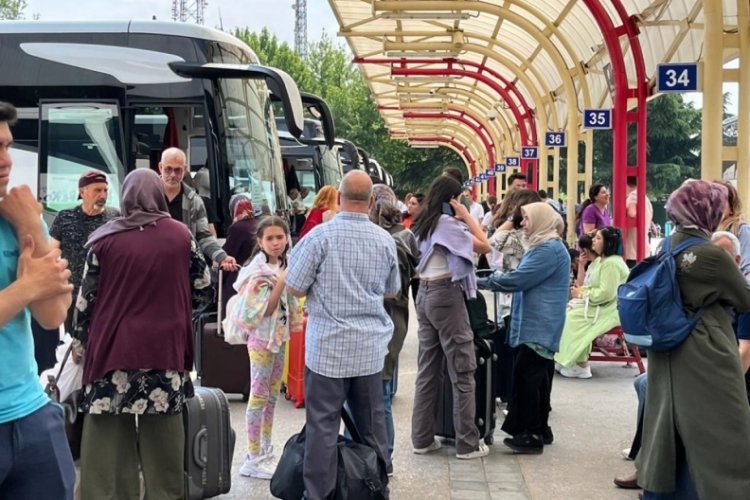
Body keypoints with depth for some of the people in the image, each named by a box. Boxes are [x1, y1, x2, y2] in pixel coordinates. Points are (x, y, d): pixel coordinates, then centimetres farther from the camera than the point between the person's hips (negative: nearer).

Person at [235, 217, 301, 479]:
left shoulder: (284, 266, 8)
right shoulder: (258, 271, -16)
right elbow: (265, 310, -22)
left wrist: (302, 318, 7)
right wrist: (281, 282, -26)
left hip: (279, 337, 8)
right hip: (262, 338, -8)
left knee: (272, 397, 14)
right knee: (258, 398, -3)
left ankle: (265, 452, 24)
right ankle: (254, 459, 2)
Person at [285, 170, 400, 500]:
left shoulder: (321, 235, -11)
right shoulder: (385, 240, 2)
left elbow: (295, 288, -6)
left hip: (328, 346, -4)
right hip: (370, 346, 4)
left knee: (323, 425, 1)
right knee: (371, 421, 14)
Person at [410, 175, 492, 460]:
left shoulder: (423, 223, 12)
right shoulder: (447, 223, -13)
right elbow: (484, 246, -11)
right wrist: (467, 216, -5)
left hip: (424, 295, 9)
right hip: (446, 295, -8)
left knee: (428, 370, 10)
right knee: (462, 371, -2)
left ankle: (422, 439, 13)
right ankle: (467, 444, 1)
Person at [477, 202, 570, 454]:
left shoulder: (550, 249, -17)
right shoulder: (543, 247, 19)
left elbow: (517, 279, -19)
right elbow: (525, 281, 21)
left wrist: (482, 281, -10)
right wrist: (496, 278, 7)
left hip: (539, 327, -11)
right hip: (539, 325, 11)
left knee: (527, 376, -9)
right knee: (537, 377, 14)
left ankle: (532, 434, -6)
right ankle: (540, 429, 21)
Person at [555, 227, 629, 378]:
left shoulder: (612, 263, -20)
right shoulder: (600, 260, 14)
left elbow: (606, 293, -26)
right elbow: (595, 287, 16)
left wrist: (582, 294, -17)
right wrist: (581, 290, -4)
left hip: (611, 309, -10)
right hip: (599, 304, 10)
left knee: (574, 318, -19)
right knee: (567, 313, -1)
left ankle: (581, 366, -12)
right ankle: (567, 361, -5)